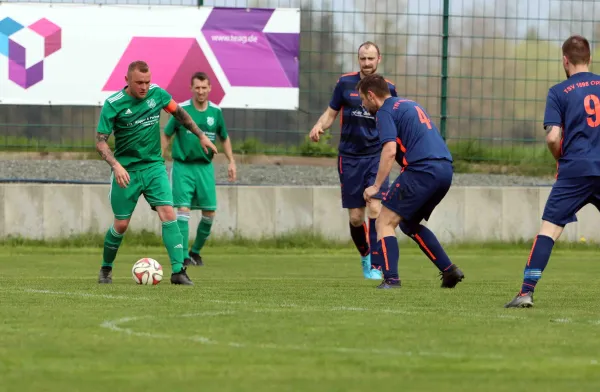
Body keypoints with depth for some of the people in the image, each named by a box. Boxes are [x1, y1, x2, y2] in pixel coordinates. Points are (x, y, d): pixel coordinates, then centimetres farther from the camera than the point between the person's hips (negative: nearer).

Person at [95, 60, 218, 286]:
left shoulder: (157, 94, -3)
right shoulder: (113, 104, -14)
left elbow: (179, 113, 15)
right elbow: (100, 141, -15)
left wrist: (201, 136, 18)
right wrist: (116, 165, -30)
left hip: (154, 167, 3)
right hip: (126, 170, -2)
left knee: (168, 214, -14)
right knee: (121, 224, 2)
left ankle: (178, 271, -16)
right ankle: (106, 269, 26)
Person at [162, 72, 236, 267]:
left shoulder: (215, 111, 3)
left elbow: (224, 138, 17)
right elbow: (166, 135, 4)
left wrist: (231, 161, 9)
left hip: (205, 167, 3)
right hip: (183, 165, -3)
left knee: (209, 212, 1)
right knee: (183, 209, -13)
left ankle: (196, 251, 19)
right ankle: (183, 255, -13)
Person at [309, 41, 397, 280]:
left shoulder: (388, 88, 2)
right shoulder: (345, 83, 1)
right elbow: (331, 113, 7)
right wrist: (319, 126, -13)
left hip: (376, 155, -1)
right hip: (349, 158, 1)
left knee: (375, 209, -16)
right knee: (355, 217, 3)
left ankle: (376, 266, -12)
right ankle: (365, 256, 29)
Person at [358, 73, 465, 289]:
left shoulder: (385, 112, -2)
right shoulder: (410, 105, 26)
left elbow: (390, 150, -14)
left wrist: (376, 186, -12)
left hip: (422, 170, -9)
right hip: (445, 170, 9)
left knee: (385, 221, -1)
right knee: (409, 223, 24)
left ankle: (391, 278, -15)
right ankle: (449, 270, 16)